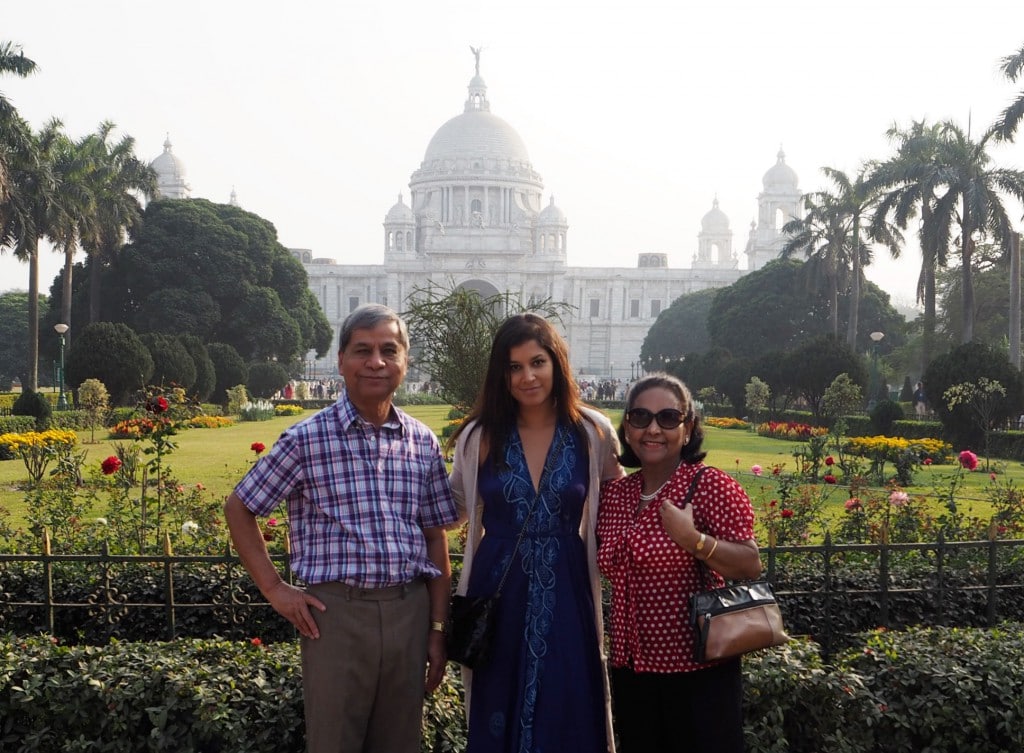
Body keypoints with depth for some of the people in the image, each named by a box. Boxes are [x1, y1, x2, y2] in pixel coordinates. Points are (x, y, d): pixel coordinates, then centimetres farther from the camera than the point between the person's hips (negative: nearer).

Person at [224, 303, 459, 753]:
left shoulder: (423, 443, 7)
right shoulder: (307, 439, -4)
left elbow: (435, 539, 11)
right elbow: (238, 509, 3)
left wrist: (438, 628, 9)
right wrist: (275, 590, -3)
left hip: (408, 611, 4)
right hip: (337, 612, -3)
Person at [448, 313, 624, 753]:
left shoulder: (593, 432, -3)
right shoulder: (480, 436, -1)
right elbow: (452, 508, 12)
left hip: (566, 593, 0)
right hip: (498, 592, 1)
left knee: (566, 716, 7)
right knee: (497, 716, 11)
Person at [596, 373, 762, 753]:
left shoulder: (710, 486, -11)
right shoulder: (613, 494, 6)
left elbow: (751, 566, -14)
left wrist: (694, 540, -27)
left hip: (698, 671, -5)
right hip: (630, 671, 6)